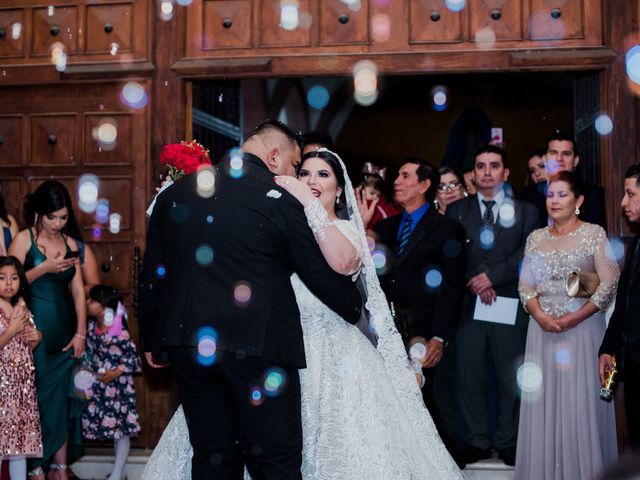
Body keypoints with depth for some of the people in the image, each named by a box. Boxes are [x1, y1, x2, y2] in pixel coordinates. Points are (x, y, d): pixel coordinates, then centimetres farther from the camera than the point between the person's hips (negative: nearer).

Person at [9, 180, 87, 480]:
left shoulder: (70, 244, 9)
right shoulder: (24, 239, -2)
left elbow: (78, 290, 8)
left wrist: (80, 333, 3)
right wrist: (44, 268, -17)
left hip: (64, 334, 4)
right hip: (36, 332, -4)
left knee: (64, 398, 7)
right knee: (38, 398, 0)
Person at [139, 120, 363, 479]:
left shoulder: (174, 193, 9)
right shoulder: (279, 200, -8)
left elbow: (153, 272, 13)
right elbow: (321, 274, -1)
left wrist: (152, 338, 22)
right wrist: (358, 310, 17)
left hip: (189, 346, 6)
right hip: (258, 347, -5)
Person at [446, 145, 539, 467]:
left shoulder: (525, 211, 10)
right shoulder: (456, 211, 12)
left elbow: (528, 255, -2)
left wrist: (492, 276, -11)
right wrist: (477, 282, -9)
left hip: (510, 305, -1)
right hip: (468, 304, 1)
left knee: (510, 377, 3)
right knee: (470, 376, 2)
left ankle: (507, 443, 16)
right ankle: (478, 441, 14)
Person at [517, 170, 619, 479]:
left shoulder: (594, 233, -1)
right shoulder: (536, 237, 10)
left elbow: (610, 284, -7)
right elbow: (525, 285, 8)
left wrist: (576, 316, -16)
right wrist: (540, 316, -10)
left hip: (583, 326, -3)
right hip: (543, 328, 4)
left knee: (581, 400, -1)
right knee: (545, 401, 6)